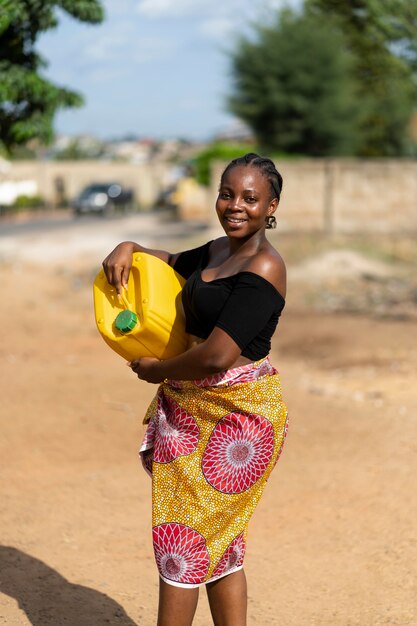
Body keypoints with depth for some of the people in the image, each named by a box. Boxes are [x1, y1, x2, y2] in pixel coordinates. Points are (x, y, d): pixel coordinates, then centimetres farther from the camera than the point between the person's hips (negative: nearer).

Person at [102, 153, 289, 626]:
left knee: (181, 537, 0)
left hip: (235, 414, -9)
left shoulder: (262, 269, -19)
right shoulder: (217, 251, 9)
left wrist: (156, 370, -9)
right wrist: (129, 248, 8)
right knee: (219, 543, 15)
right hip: (196, 407, 9)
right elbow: (171, 263, 31)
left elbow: (215, 357, -26)